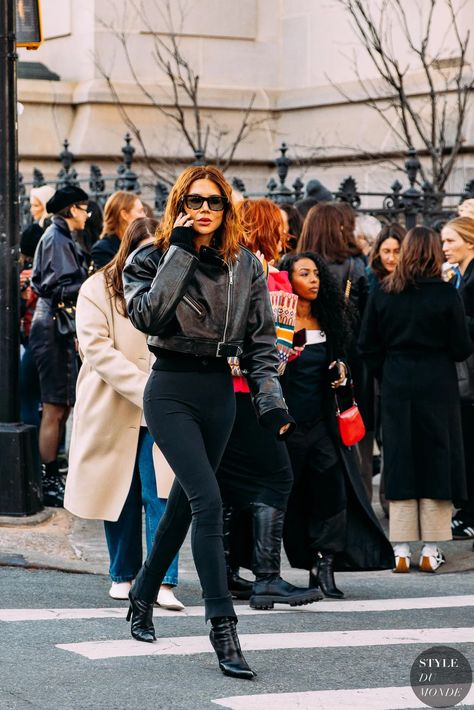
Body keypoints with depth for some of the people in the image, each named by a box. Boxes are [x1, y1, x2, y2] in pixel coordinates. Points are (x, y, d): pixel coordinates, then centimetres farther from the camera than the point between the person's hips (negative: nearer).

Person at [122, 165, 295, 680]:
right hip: (171, 391, -5)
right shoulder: (151, 260, -2)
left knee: (184, 502, 14)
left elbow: (261, 341, 7)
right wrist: (181, 250, -18)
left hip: (220, 392, 5)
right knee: (208, 501, -17)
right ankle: (223, 630, -18)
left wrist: (270, 402, -4)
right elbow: (147, 315, -22)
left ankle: (143, 597, 34)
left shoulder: (246, 266, 7)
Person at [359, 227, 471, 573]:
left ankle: (401, 551, 6)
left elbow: (368, 346, 2)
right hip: (437, 387, -2)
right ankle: (431, 551, 5)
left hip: (396, 388, 2)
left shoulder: (382, 293, 0)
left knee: (400, 465, 7)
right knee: (436, 463, 5)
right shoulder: (445, 293, -9)